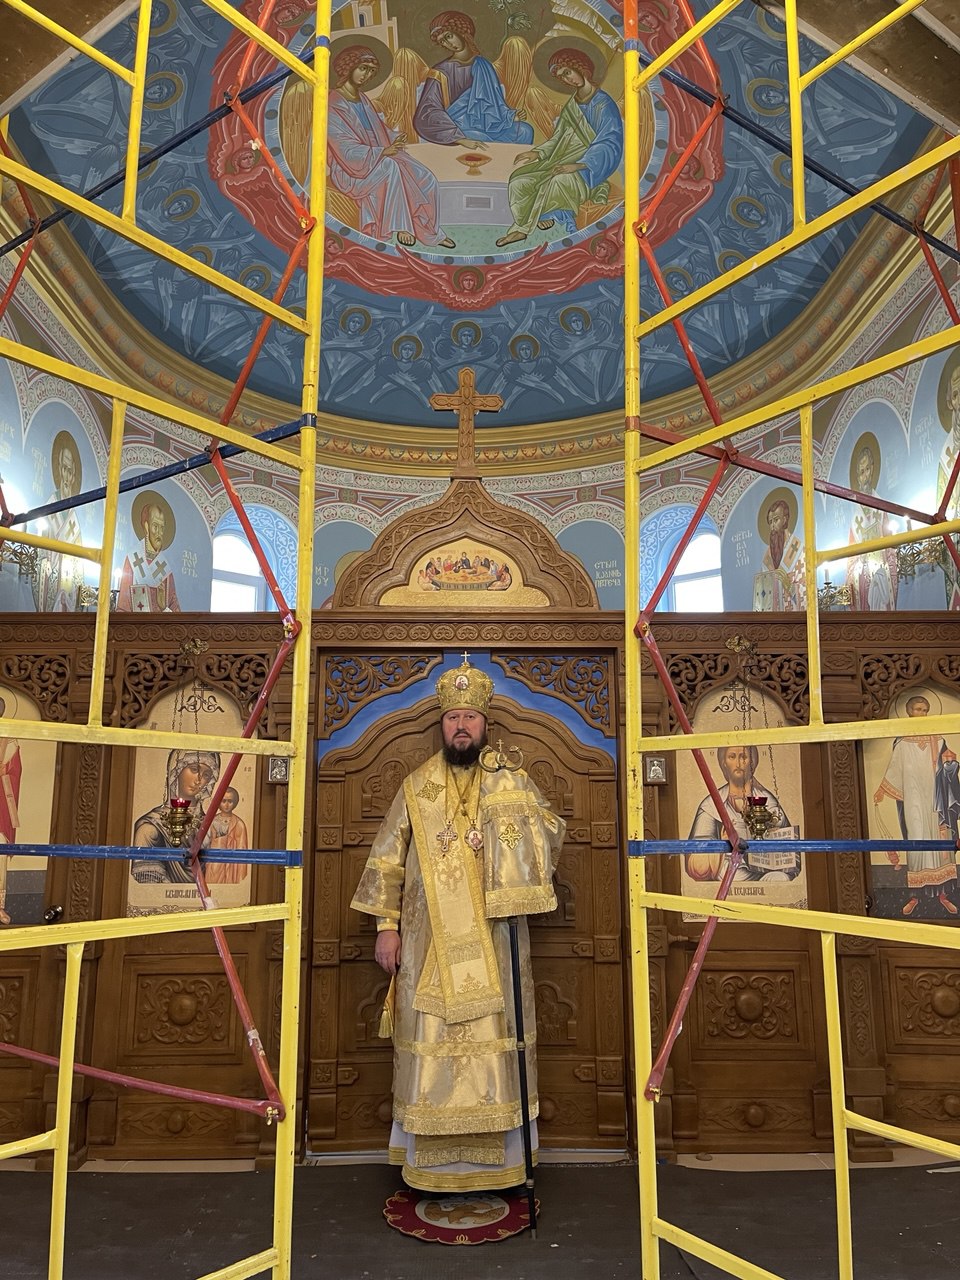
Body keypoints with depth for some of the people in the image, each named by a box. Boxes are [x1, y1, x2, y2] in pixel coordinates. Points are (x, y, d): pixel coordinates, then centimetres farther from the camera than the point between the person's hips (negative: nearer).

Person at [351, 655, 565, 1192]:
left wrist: (521, 809, -20)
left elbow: (553, 834, -3)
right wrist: (387, 925, 0)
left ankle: (497, 1161, 19)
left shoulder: (512, 780, 4)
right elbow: (388, 859, 5)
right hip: (429, 946, 1)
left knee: (494, 1040, 3)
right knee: (431, 1043, 4)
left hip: (493, 944, 0)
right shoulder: (416, 787, 6)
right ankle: (430, 1162, 20)